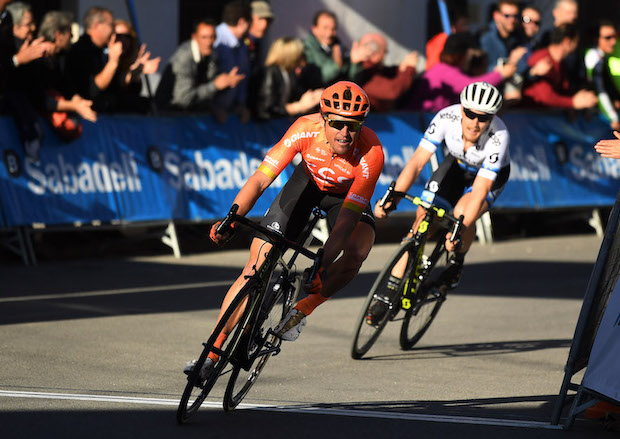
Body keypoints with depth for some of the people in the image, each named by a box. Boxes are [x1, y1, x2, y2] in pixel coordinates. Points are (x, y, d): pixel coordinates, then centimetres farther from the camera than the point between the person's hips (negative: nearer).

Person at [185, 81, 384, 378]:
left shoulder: (371, 153, -37)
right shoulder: (306, 129, -34)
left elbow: (347, 219, -38)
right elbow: (260, 179, -34)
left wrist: (320, 267, -48)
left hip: (347, 195, -1)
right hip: (307, 182, 1)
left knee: (358, 249, -33)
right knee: (256, 267, -8)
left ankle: (302, 309, -9)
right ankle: (212, 352, 1)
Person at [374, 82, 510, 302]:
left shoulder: (499, 137, -39)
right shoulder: (447, 117, -32)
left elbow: (480, 191, -41)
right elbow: (417, 162, -32)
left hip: (491, 174, -3)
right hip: (456, 163, 3)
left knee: (463, 214, -30)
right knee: (423, 217, -13)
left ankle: (457, 261, 4)